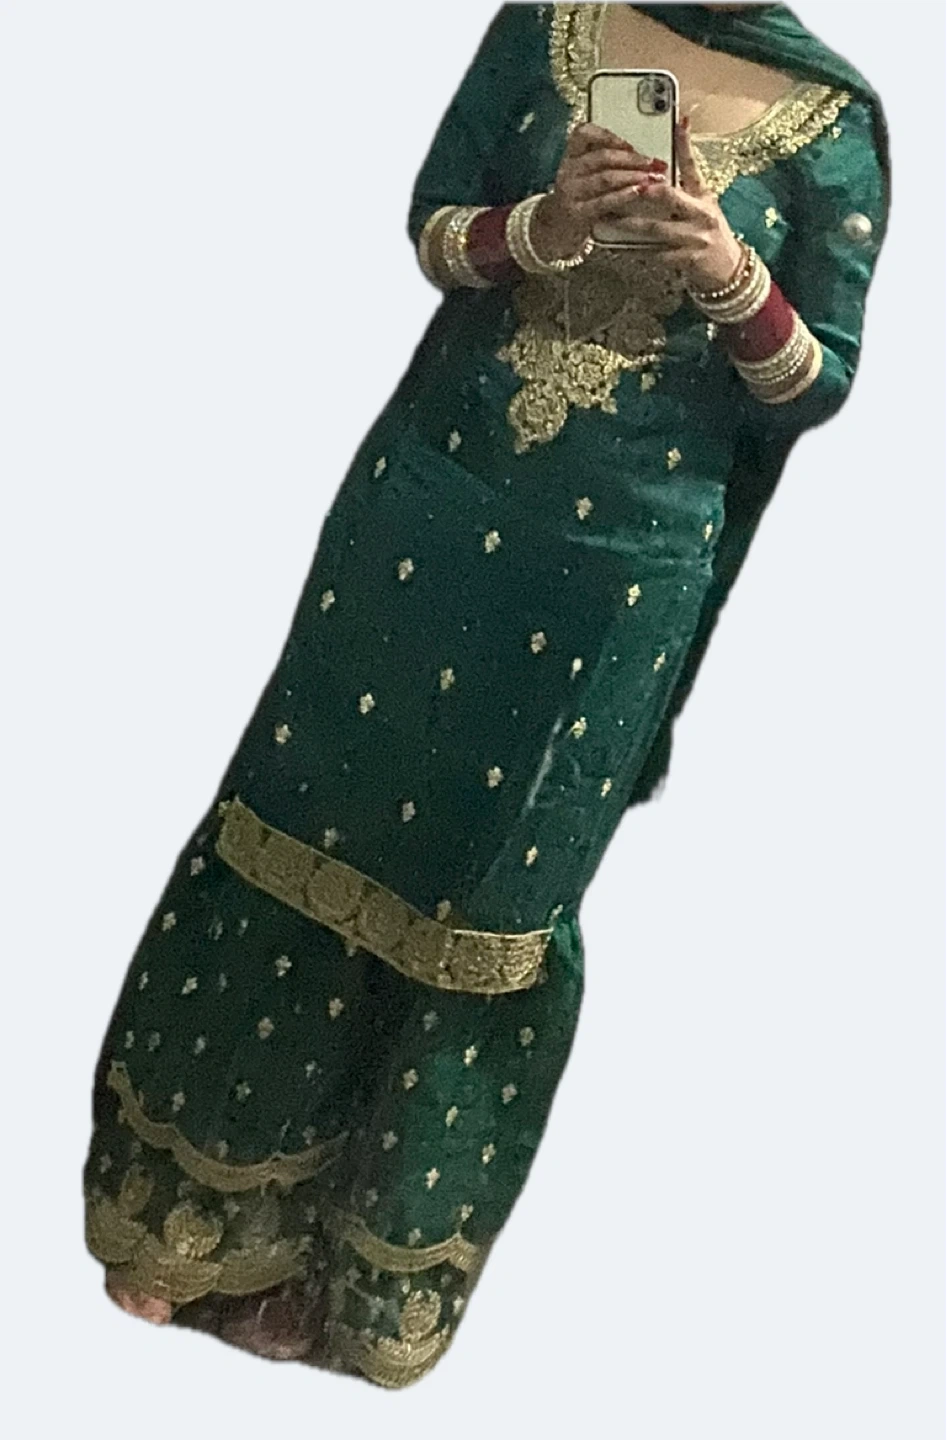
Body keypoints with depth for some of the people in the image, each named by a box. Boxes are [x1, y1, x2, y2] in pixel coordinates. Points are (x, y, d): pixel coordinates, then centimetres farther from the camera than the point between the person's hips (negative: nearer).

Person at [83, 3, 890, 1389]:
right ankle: (200, 1189, 33)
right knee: (310, 824, 8)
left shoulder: (836, 115, 2)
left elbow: (819, 382, 2)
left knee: (492, 902, 6)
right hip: (427, 502, 3)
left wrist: (732, 280, -18)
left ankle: (374, 1260, 30)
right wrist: (540, 225, -13)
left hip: (617, 570, -2)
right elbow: (430, 225, 8)